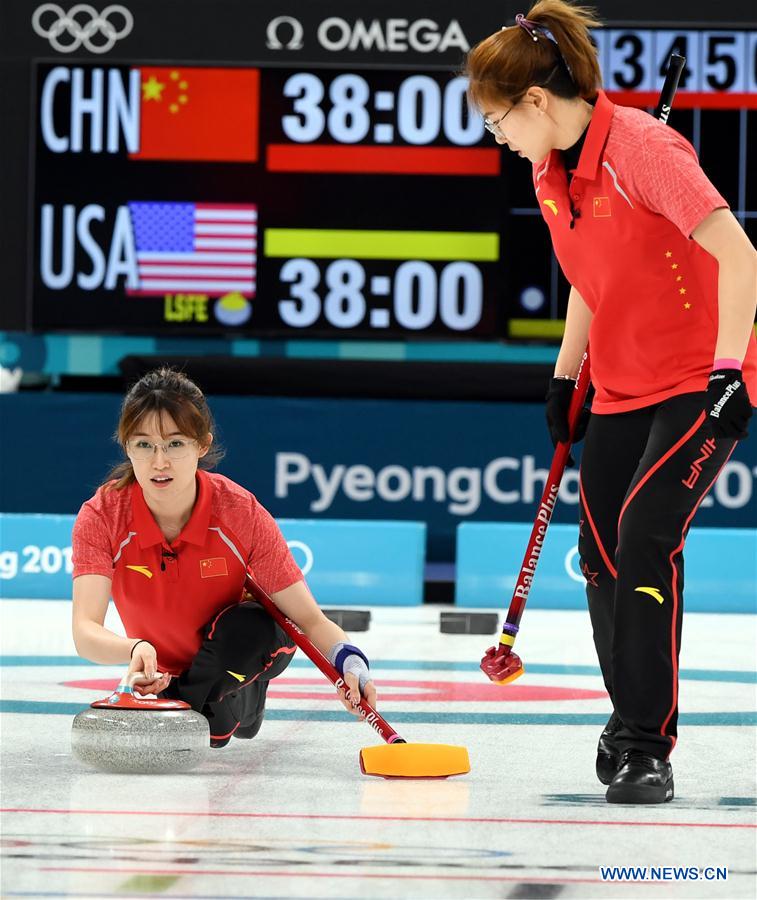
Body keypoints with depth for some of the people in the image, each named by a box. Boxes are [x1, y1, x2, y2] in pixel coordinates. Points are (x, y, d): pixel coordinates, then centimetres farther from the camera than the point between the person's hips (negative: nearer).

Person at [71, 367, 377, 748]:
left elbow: (310, 620, -24)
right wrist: (134, 650, -60)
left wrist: (349, 662, -46)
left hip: (245, 655, -5)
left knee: (247, 624, -35)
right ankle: (243, 704, 17)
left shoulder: (240, 512, -26)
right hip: (166, 669, 5)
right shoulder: (101, 516, -26)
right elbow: (85, 631, -37)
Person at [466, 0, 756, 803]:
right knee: (601, 555, 7)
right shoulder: (548, 172, 4)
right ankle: (631, 718, 26)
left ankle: (645, 745, -15)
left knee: (646, 534, -21)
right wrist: (564, 375, 18)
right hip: (621, 390, 9)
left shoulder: (643, 149, -22)